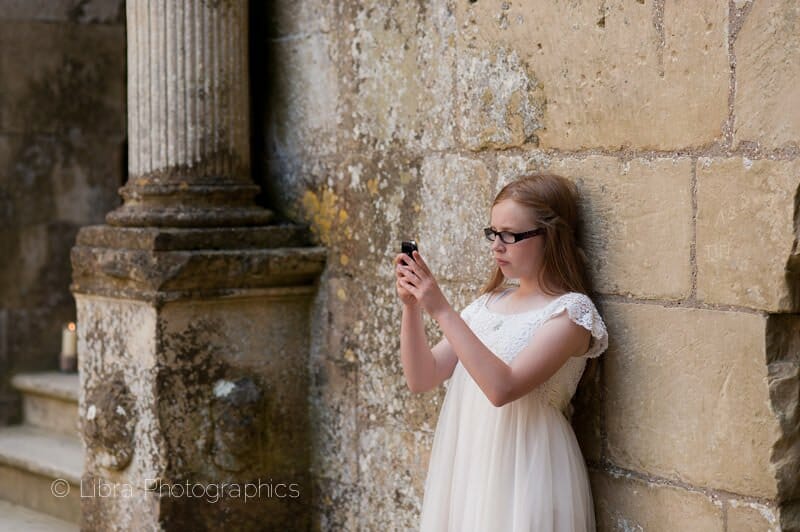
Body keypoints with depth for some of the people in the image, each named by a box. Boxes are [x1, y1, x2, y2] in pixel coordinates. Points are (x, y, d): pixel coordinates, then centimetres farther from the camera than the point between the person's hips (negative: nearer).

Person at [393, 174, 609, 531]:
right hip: (465, 468, 6)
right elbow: (421, 379, 6)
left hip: (521, 477, -6)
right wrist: (411, 307, -7)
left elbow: (502, 387, -22)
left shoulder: (570, 311, -10)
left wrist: (442, 311, -23)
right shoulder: (488, 304, 10)